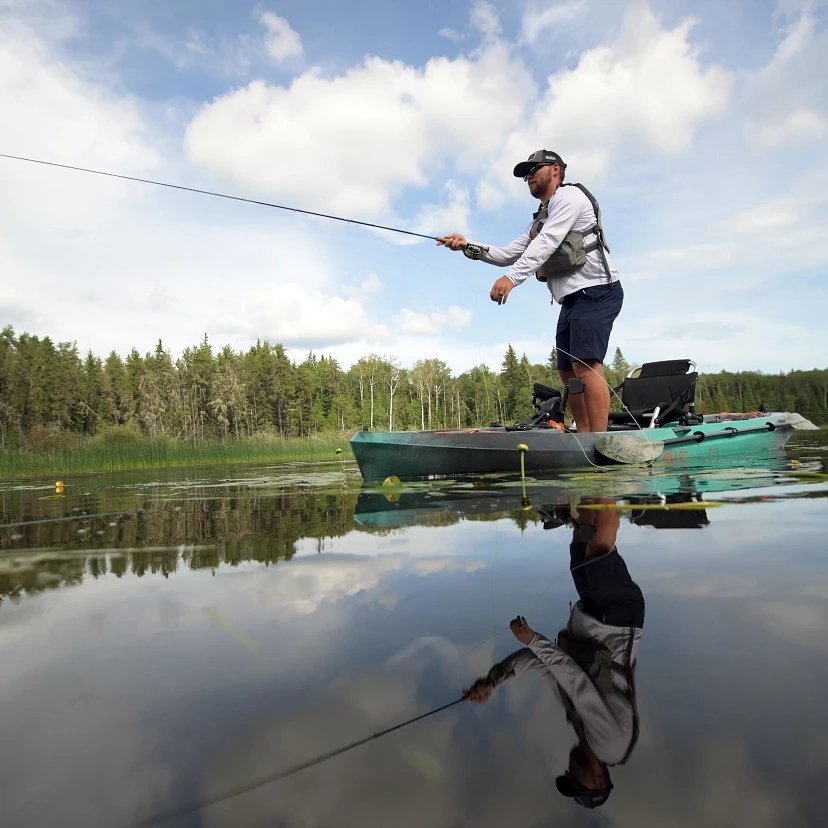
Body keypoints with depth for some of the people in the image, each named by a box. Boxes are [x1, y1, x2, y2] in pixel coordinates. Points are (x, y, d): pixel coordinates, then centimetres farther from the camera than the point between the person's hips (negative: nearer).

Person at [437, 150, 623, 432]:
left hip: (595, 291, -10)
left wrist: (512, 278, -27)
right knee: (568, 372, 6)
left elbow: (547, 242, -17)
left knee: (586, 365, -22)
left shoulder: (569, 196, -1)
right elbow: (506, 255, 21)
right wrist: (467, 246, 7)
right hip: (572, 300, 10)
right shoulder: (540, 221, 27)